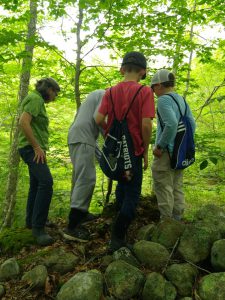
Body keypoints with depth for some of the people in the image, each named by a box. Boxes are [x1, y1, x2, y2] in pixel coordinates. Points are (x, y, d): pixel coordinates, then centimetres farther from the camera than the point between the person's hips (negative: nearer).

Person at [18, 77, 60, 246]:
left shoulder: (38, 101, 20)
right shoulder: (35, 99, -10)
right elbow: (23, 122, -23)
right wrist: (37, 147, -21)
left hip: (35, 150, 11)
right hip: (32, 149, -11)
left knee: (36, 185, 15)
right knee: (46, 182, -23)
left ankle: (31, 221, 27)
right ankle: (38, 227, -21)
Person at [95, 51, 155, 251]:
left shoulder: (111, 91, 1)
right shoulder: (145, 92, -12)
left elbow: (99, 119, -8)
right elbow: (146, 124, -20)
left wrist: (111, 132, 11)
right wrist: (146, 151, -8)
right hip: (133, 151, -5)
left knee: (122, 186, 27)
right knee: (132, 194, 6)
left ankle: (122, 220, 44)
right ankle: (118, 238, 5)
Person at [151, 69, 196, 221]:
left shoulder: (164, 99, -12)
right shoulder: (181, 99, 13)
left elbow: (171, 124, -27)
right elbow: (192, 124, 12)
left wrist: (159, 146, -19)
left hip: (166, 151, -9)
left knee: (163, 186, 0)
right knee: (177, 185, 15)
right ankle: (177, 217, 24)